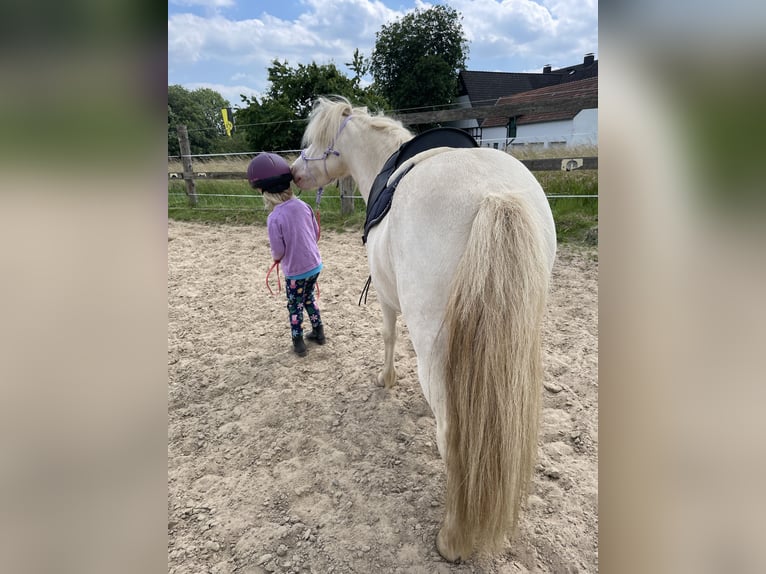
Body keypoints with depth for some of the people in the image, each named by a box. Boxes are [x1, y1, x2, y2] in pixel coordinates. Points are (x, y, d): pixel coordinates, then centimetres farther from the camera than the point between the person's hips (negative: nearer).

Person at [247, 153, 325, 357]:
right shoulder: (302, 205, -6)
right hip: (315, 264, 5)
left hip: (295, 271, -5)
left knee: (295, 307, 14)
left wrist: (276, 257, 6)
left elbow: (278, 253, -16)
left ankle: (299, 344, 26)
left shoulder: (274, 218, -21)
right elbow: (316, 233, 5)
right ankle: (318, 332, 38)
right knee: (309, 298, 27)